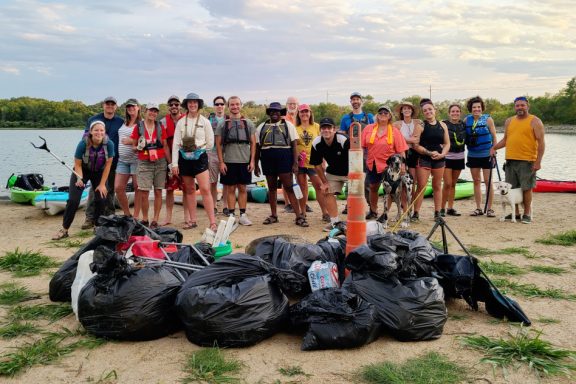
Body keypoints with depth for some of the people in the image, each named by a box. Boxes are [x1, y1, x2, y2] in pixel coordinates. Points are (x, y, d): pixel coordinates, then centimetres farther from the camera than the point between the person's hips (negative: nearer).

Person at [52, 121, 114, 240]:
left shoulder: (109, 144, -23)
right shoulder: (83, 144, -26)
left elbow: (108, 164, -15)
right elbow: (78, 164, -17)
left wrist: (102, 184, -14)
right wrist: (80, 179, -33)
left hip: (99, 172, 2)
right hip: (82, 171, -2)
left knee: (101, 199, -8)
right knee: (73, 200, -10)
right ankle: (64, 229, -1)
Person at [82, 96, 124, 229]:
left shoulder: (121, 122, 9)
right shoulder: (93, 120, 8)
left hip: (113, 161, 1)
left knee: (110, 190, 8)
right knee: (94, 189, -6)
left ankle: (109, 216, 16)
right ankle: (90, 217, -3)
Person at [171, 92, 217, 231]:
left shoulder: (205, 122, 2)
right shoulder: (181, 122, 7)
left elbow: (210, 143, 6)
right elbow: (176, 143, 4)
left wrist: (198, 149, 3)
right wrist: (174, 163, -1)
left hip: (200, 157, -3)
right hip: (184, 158, 3)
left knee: (205, 189, -12)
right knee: (189, 190, 10)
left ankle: (213, 222, -12)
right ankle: (192, 220, 18)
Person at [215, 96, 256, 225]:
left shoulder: (248, 123, 8)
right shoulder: (222, 124, 4)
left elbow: (253, 143, 8)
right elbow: (218, 144, 3)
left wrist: (252, 161, 0)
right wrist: (221, 162, -5)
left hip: (244, 161, 1)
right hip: (228, 162, -1)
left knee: (242, 188, 6)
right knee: (231, 189, 3)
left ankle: (243, 215, 14)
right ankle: (231, 215, 10)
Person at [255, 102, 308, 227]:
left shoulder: (288, 125, 7)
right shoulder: (262, 127, 13)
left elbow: (294, 145, 2)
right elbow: (257, 147, 13)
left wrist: (295, 163, -7)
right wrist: (256, 165, 10)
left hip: (284, 158, -3)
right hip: (268, 159, 3)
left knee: (288, 188, -6)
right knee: (271, 188, 10)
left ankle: (299, 216, -4)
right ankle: (273, 215, 20)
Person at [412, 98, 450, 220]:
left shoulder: (442, 125, 8)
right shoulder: (420, 126, -3)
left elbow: (447, 143, 9)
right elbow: (415, 144, -10)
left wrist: (442, 154, -9)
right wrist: (429, 153, -16)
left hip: (439, 159, 4)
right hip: (423, 159, -4)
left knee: (437, 186, 10)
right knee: (421, 187, -6)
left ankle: (437, 213, 17)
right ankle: (416, 213, -1)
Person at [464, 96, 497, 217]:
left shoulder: (488, 119, -4)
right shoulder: (467, 120, 4)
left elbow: (494, 136, -2)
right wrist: (466, 148, 3)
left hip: (486, 154, -3)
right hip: (472, 155, 3)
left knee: (487, 181, -2)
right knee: (476, 181, 8)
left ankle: (489, 208, 6)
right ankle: (478, 208, 16)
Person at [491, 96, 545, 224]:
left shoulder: (534, 121, -3)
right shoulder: (509, 121, 14)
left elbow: (541, 142, -6)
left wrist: (538, 161, -13)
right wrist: (494, 147, 5)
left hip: (527, 161, -5)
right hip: (510, 160, 5)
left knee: (526, 188, -1)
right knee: (512, 188, 9)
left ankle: (527, 214, 10)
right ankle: (515, 213, 20)